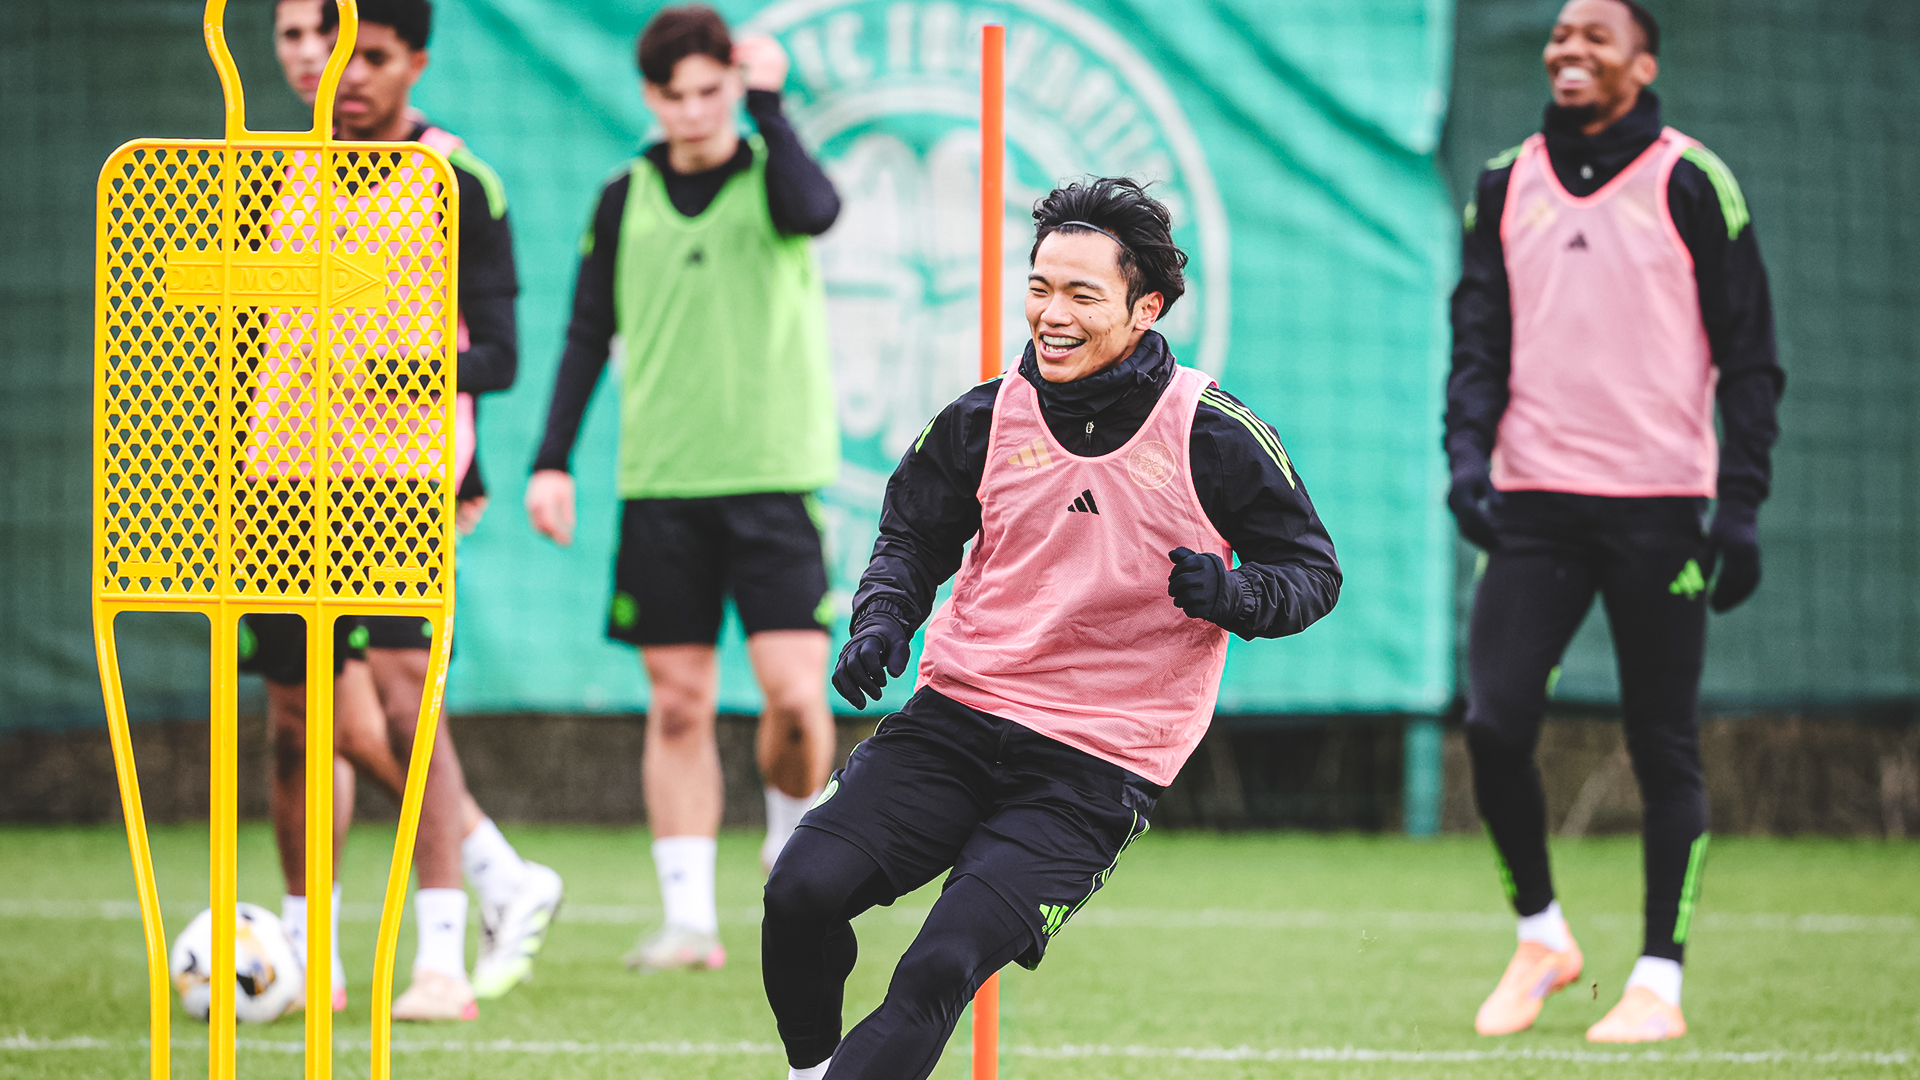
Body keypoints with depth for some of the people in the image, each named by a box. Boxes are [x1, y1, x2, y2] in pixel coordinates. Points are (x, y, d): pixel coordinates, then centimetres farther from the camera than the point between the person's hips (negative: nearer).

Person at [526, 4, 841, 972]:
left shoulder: (770, 175, 1)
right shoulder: (625, 200, 8)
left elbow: (815, 210, -24)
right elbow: (588, 336, 12)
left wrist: (767, 102, -20)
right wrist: (552, 461, 6)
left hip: (775, 474, -2)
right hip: (660, 484, 2)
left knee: (795, 691, -11)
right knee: (677, 704, 0)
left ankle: (792, 844, 17)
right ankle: (689, 916, 2)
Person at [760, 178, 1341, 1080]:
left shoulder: (1217, 438, -5)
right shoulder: (986, 418, 4)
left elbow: (1315, 574, 4)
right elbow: (913, 533, 21)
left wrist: (1232, 595, -17)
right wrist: (881, 620, 1)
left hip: (1094, 768, -3)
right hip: (955, 717, 3)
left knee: (942, 971, -21)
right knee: (804, 889, -18)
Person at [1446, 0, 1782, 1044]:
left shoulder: (1692, 185, 0)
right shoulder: (1504, 186, 11)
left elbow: (1748, 358, 1)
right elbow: (1479, 339, 12)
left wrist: (1740, 505, -7)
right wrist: (1467, 455, -6)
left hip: (1659, 505, -3)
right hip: (1534, 498, 3)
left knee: (1665, 750, 1)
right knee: (1494, 721, -8)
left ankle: (1659, 983, 8)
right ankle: (1540, 934, 13)